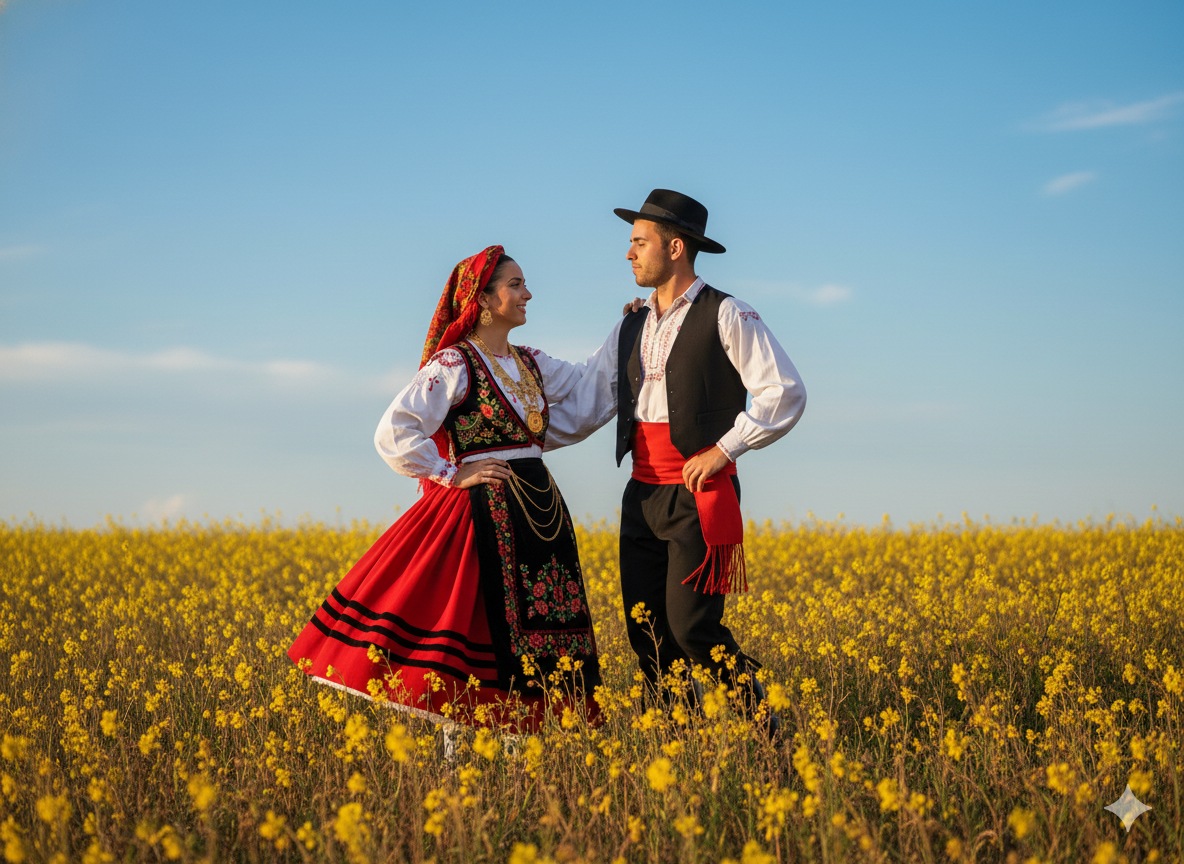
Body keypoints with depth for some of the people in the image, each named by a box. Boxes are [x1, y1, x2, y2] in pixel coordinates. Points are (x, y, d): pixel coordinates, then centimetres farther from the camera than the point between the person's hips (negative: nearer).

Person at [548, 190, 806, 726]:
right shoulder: (630, 330, 15)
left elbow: (785, 393, -10)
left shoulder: (726, 316, -4)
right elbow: (584, 410, 12)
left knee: (691, 628, -12)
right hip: (643, 496, 7)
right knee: (646, 634, 3)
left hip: (700, 495, -6)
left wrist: (723, 449, -13)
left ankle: (761, 727, 7)